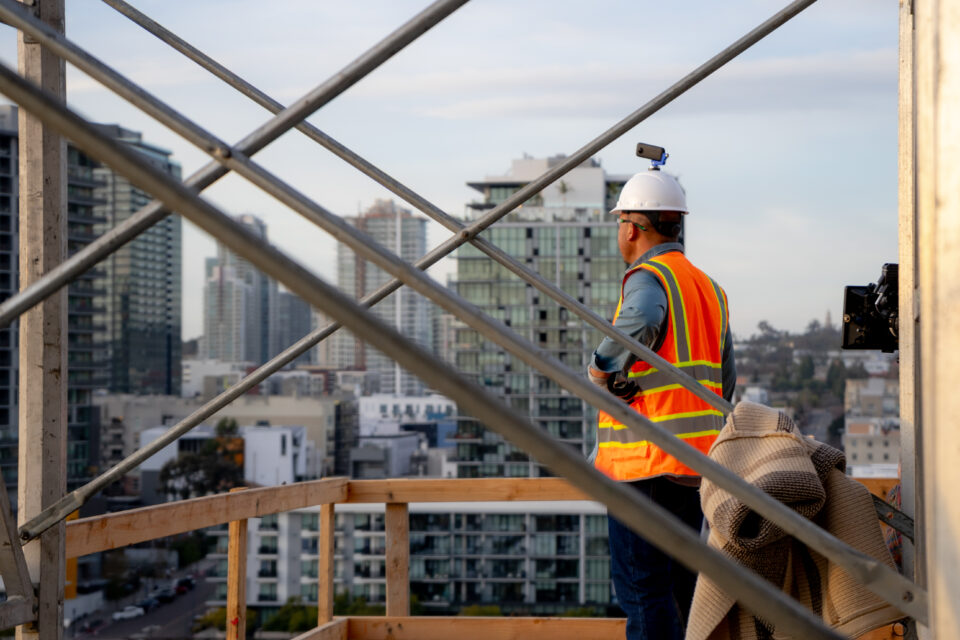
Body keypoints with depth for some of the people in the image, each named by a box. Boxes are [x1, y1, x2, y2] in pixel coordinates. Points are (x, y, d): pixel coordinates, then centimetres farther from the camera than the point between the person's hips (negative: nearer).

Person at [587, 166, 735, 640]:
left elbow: (640, 324, -34)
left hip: (646, 459, -8)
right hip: (697, 458, 8)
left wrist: (602, 367, -18)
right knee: (680, 582, 15)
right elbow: (725, 382, 20)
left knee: (640, 585, -6)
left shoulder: (649, 276, -9)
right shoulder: (708, 286, 18)